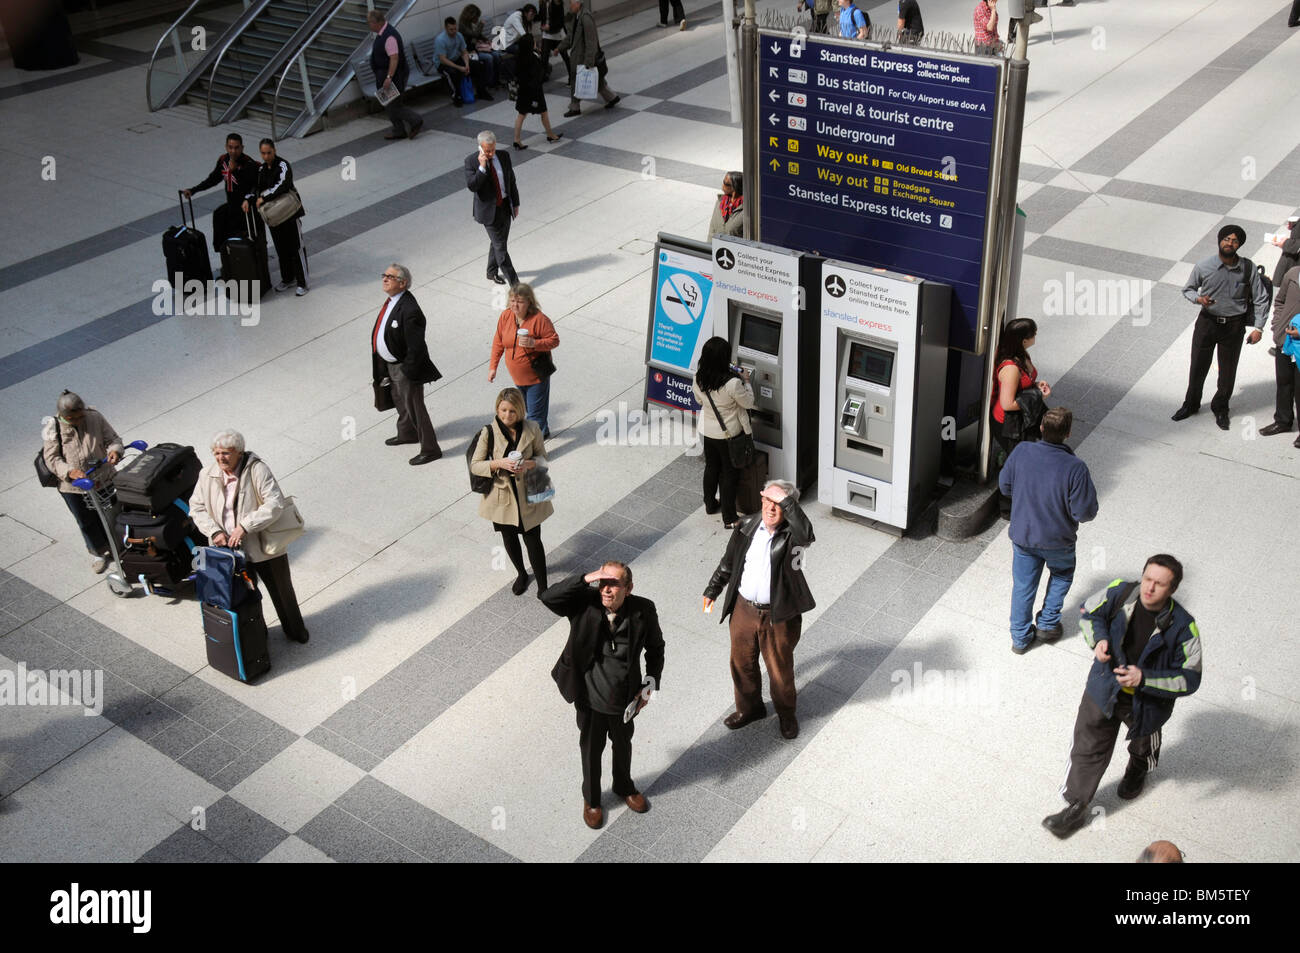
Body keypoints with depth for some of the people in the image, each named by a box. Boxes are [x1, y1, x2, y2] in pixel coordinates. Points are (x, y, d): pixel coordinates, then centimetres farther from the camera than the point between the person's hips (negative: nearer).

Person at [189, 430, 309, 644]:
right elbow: (197, 507, 2)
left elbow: (275, 503, -25)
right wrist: (215, 531, -14)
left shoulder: (257, 470, -19)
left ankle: (295, 631, 37)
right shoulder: (208, 475, -5)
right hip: (231, 549, 3)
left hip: (264, 547, -3)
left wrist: (245, 526, -30)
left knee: (282, 592, 15)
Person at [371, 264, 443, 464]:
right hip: (390, 363, 9)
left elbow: (416, 347, -28)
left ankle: (430, 449, 19)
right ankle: (407, 434, 52)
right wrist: (384, 366, 16)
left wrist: (408, 372, -21)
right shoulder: (392, 300, -2)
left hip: (405, 366, -9)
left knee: (414, 407, 4)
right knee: (399, 401, 28)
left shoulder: (409, 310, -31)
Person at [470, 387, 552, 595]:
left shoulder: (532, 430, -11)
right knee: (509, 538, 19)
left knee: (533, 540, 2)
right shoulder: (489, 432, -13)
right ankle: (521, 574, 46)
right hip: (502, 495, 1)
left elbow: (543, 458, 1)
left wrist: (529, 464, -21)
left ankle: (542, 586, 17)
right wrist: (499, 463, -26)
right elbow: (475, 465, -9)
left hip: (528, 494, -1)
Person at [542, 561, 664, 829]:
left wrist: (651, 684, -7)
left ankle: (624, 787, 57)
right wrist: (585, 579, -41)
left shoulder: (643, 611, -19)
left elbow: (656, 648, -2)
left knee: (623, 745, 28)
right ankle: (591, 799, 48)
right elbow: (548, 597, -36)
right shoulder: (584, 604, -22)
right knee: (591, 750, 22)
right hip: (589, 699, -1)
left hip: (625, 698, 1)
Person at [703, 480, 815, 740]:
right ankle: (749, 708, 46)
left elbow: (806, 534, -46)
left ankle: (786, 714, 40)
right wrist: (712, 590, 17)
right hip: (744, 609, 4)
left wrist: (786, 501, -41)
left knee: (780, 669, 13)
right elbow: (728, 562, 9)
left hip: (778, 616, -4)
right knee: (741, 662, 21)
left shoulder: (791, 535, -19)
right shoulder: (746, 527, -5)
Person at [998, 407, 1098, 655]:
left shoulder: (1021, 452, -20)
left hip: (1022, 535, 2)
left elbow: (1005, 485, -3)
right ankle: (1047, 623, 34)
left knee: (1023, 585, 19)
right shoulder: (1075, 468, -29)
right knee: (1062, 574, 30)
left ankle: (1020, 637, 31)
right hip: (1058, 540, -2)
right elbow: (1085, 512, -22)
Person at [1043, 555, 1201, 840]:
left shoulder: (1182, 627, -28)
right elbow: (1089, 613, 0)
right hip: (1105, 690, 1)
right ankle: (1075, 808, 25)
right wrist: (1098, 640, -20)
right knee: (1088, 747, 9)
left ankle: (1138, 770, 66)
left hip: (1147, 702, -1)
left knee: (1143, 743, 30)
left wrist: (1144, 679, -33)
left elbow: (1189, 679, -21)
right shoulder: (1120, 594, -21)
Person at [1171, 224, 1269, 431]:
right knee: (1198, 366, 9)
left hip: (1234, 326, 0)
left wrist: (1258, 327, -4)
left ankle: (1220, 409, 30)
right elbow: (1188, 290, 6)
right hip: (1207, 321, 0)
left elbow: (1261, 299, 1)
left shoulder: (1248, 268, -8)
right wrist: (1198, 298, -17)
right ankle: (1191, 404, 31)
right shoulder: (1203, 266, -9)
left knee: (1228, 370, 10)